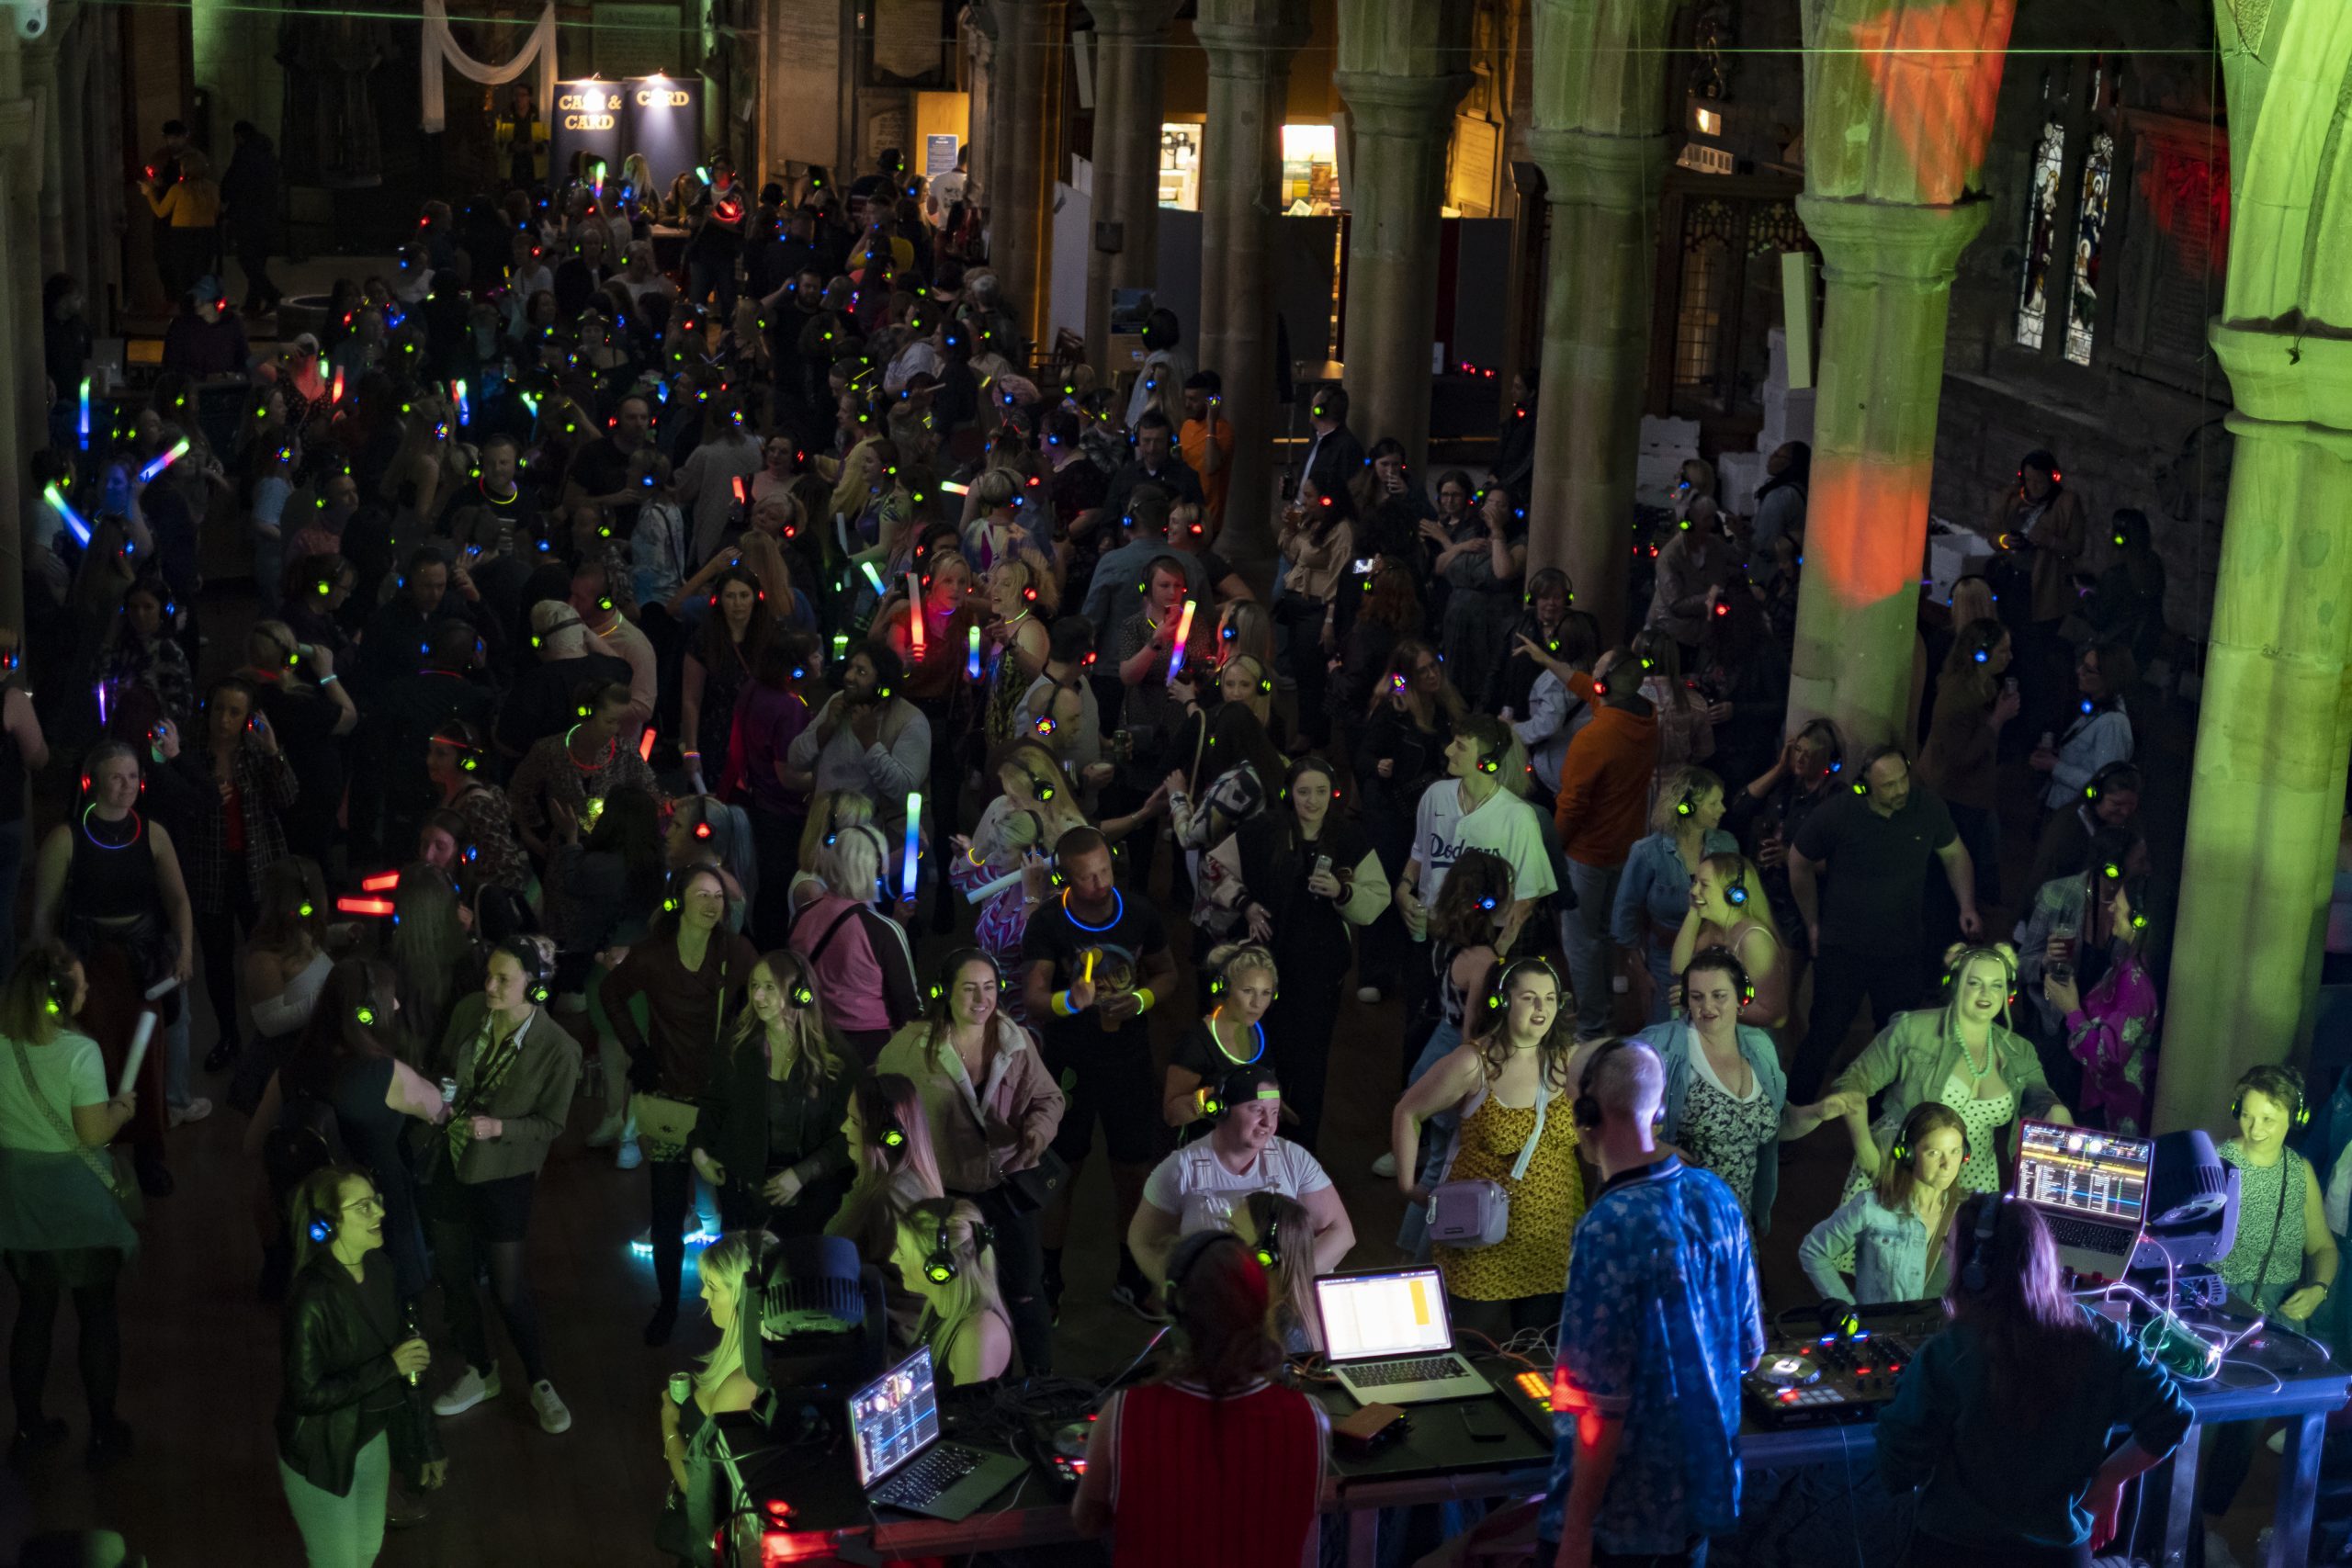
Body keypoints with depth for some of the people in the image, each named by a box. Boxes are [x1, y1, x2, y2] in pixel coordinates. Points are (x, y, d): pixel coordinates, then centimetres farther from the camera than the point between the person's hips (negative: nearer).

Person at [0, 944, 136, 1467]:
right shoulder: (79, 1052, -22)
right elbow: (95, 1133, -20)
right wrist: (122, 1107, -2)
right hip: (77, 1198, -5)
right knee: (97, 1314, 11)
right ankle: (104, 1433, 19)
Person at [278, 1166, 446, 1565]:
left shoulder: (376, 1271, -7)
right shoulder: (314, 1296, -29)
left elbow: (404, 1357, 2)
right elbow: (307, 1394, -26)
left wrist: (425, 1447, 7)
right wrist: (389, 1366, -29)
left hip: (372, 1437, 7)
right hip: (322, 1454, -7)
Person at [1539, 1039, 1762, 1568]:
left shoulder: (1612, 1227, -23)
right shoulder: (1716, 1197, -1)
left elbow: (1603, 1402, -23)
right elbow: (1749, 1349, 10)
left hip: (1621, 1513, -7)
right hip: (1703, 1486, 7)